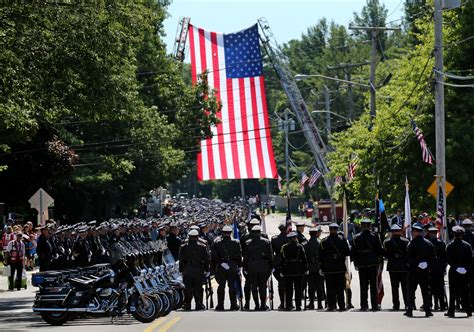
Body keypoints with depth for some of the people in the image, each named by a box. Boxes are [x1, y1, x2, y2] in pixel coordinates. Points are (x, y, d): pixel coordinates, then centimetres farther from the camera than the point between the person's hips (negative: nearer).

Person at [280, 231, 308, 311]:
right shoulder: (300, 247, -6)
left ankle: (288, 306, 6)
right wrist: (305, 269, 5)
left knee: (288, 289, 6)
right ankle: (298, 306, 3)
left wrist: (282, 271, 7)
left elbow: (282, 260, 1)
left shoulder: (284, 248, -2)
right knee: (298, 289, 5)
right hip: (298, 271, -1)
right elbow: (304, 259, -4)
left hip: (287, 271, 1)